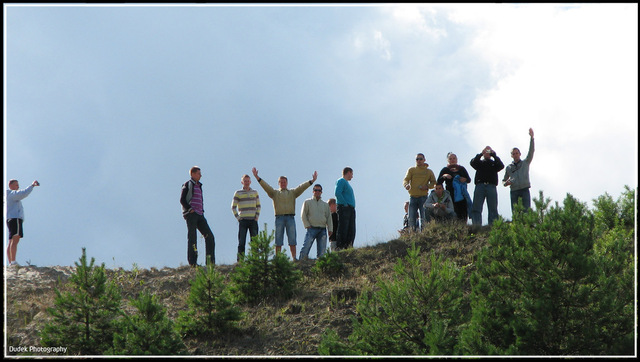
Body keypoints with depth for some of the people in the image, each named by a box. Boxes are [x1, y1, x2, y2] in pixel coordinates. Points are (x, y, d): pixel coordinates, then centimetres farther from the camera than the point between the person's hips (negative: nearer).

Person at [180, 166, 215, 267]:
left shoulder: (199, 186, 22)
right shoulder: (188, 185, 0)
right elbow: (182, 200, -7)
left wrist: (202, 211, 14)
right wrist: (190, 209, -15)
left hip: (200, 215, 7)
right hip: (191, 214, -7)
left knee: (209, 236, 0)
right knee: (192, 238, -8)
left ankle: (210, 261, 1)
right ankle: (192, 263, -8)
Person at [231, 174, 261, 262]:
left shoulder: (255, 192, 11)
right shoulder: (238, 193, 3)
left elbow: (258, 206, 16)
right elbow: (233, 207, 6)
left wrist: (257, 216, 4)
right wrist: (238, 217, -3)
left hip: (253, 221, 2)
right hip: (243, 221, -2)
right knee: (241, 242, -6)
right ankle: (240, 260, -6)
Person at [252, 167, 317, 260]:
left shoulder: (293, 193, 18)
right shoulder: (274, 193, 15)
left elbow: (302, 187, 9)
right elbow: (266, 186, 5)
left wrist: (312, 181, -3)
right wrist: (257, 178, -7)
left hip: (290, 217, 1)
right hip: (279, 217, -1)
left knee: (292, 240, -1)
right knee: (278, 240, -1)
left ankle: (294, 258, -1)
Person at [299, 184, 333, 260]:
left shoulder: (325, 205, 20)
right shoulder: (307, 202, 12)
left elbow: (329, 218, 16)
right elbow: (303, 215, 6)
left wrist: (330, 229, 4)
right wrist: (307, 225, -5)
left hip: (322, 229, 3)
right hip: (312, 228, -3)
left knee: (322, 250, -4)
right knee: (306, 247, -16)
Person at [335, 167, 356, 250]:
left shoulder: (346, 183, 26)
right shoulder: (341, 181, -3)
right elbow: (337, 193, -17)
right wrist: (345, 204, -18)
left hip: (351, 209, 9)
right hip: (344, 208, -9)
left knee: (351, 231, 4)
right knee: (343, 229, -13)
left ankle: (348, 248, 3)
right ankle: (339, 247, -15)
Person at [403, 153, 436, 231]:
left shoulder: (429, 171, 11)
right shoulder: (411, 170, 11)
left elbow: (434, 183, 9)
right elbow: (405, 180, -1)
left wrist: (427, 186, -12)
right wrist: (406, 185, -24)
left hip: (423, 196, -1)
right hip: (413, 196, 1)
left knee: (424, 217, -7)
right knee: (412, 218, -1)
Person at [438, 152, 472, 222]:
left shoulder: (462, 169, 16)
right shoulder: (445, 170, 9)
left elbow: (469, 179, 10)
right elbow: (439, 182, 2)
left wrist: (465, 179, -12)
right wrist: (444, 176, -16)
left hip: (462, 195, 3)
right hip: (451, 195, -3)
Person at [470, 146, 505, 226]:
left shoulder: (494, 163, 20)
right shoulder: (479, 162, 20)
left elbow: (501, 166, 0)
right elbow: (473, 163, -1)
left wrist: (494, 155, -4)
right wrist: (481, 154, -5)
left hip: (491, 186, 0)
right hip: (480, 186, 0)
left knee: (493, 209, -4)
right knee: (476, 208, -9)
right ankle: (476, 227, -12)